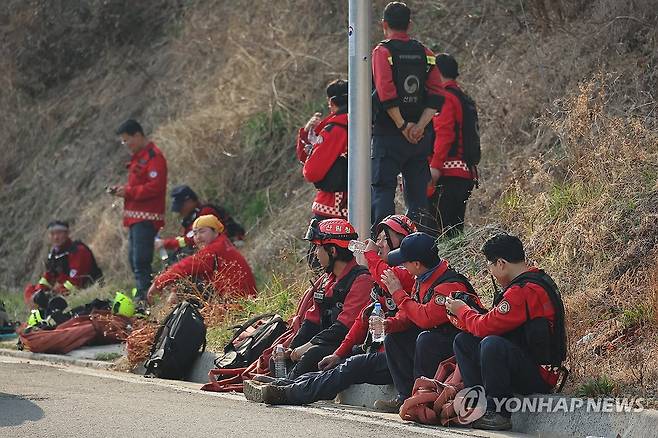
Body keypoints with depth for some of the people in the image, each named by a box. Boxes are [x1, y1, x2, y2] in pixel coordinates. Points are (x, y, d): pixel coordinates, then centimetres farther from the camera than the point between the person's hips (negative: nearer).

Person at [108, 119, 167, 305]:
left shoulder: (154, 157, -12)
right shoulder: (138, 157, 21)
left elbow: (154, 187, -21)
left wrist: (128, 191, -16)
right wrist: (121, 190, 11)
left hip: (147, 219, -11)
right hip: (135, 218, 11)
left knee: (141, 261, -15)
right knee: (134, 260, 12)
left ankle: (144, 298, -18)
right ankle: (141, 296, 16)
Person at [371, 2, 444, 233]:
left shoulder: (382, 52, -6)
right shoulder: (424, 53, 9)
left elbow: (386, 92, -18)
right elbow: (437, 94, 1)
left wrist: (402, 126, -13)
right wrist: (420, 126, -6)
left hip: (389, 133, -5)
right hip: (420, 136, 5)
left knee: (382, 188, -3)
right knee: (417, 190, 11)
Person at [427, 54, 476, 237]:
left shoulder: (444, 97, -8)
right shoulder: (462, 96, 22)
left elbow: (444, 134, -19)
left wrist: (435, 166, -23)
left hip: (447, 173, -10)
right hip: (466, 174, 10)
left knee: (439, 225, -13)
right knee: (455, 226, 11)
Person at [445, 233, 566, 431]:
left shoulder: (525, 291, -21)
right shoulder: (537, 280, 13)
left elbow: (486, 326, -17)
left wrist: (462, 311, 1)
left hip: (538, 376, -10)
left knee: (491, 344, -35)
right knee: (463, 341, 9)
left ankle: (498, 413, -22)